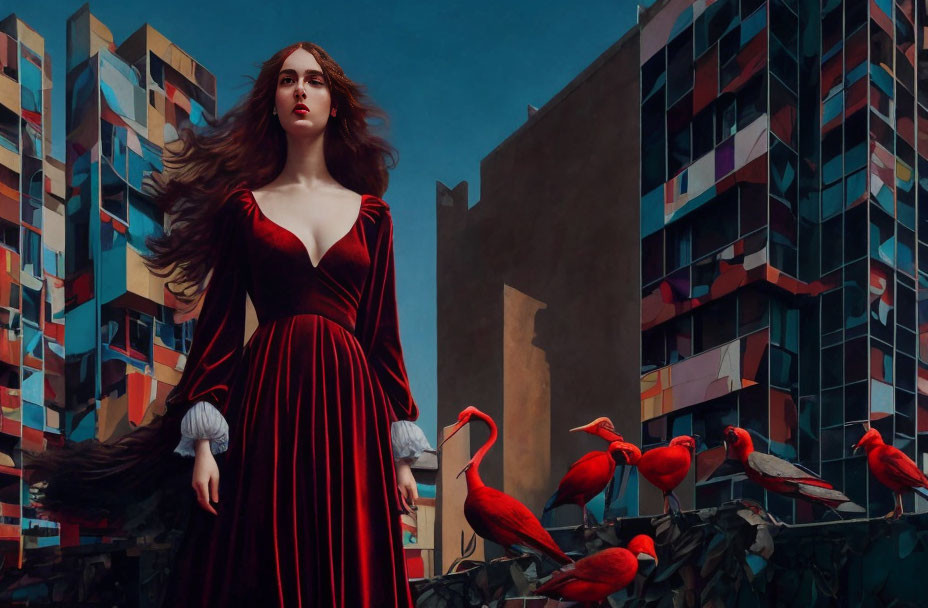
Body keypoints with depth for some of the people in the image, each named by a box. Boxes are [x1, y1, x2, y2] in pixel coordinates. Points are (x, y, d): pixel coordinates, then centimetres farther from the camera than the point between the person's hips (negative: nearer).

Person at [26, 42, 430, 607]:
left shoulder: (371, 214, 12)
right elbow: (219, 323, 3)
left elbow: (384, 333, 9)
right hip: (266, 398, -1)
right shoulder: (244, 204, 9)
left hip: (348, 401, 2)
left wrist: (402, 455, 4)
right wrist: (203, 441, -7)